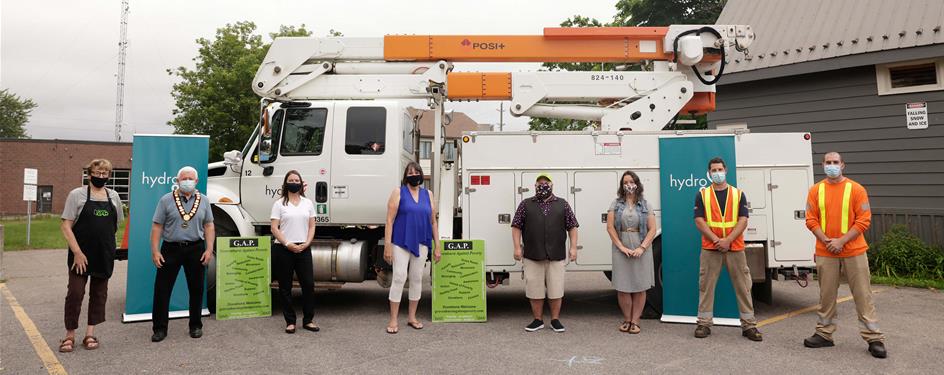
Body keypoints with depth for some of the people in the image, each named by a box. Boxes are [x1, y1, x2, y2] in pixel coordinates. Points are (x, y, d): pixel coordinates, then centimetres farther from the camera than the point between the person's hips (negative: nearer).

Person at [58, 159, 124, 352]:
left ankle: (90, 334, 18)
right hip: (81, 254, -4)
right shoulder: (77, 194, -4)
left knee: (99, 293, 8)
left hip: (105, 255, 4)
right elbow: (66, 226, -8)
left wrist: (108, 245, 11)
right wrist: (77, 252, -15)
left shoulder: (113, 196, 7)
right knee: (75, 293, -3)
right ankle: (70, 335, 11)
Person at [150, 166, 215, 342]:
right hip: (171, 249, -1)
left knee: (196, 289, 9)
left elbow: (209, 226, 6)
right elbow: (157, 227, 0)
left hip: (195, 249, 1)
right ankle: (160, 328, 10)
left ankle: (196, 326, 21)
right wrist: (155, 250, -8)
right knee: (162, 288, -1)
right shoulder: (166, 200, 1)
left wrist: (209, 249, -3)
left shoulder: (203, 200, 7)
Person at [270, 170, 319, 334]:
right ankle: (290, 322, 13)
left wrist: (307, 243, -6)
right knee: (285, 286, 4)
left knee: (309, 284, -2)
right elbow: (274, 228, -4)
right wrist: (287, 244, -14)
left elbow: (311, 226, 10)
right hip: (283, 249, -2)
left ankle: (308, 320, 10)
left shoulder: (308, 203, 11)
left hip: (303, 249, 3)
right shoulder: (279, 203, 1)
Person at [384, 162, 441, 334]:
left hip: (421, 244, 4)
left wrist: (437, 246, 8)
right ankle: (393, 320, 2)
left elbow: (433, 222, 12)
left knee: (417, 279, 10)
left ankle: (412, 317, 22)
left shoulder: (428, 194, 10)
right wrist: (387, 245, -13)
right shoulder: (398, 192, -1)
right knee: (399, 278, -6)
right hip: (401, 243, -4)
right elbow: (390, 220, -6)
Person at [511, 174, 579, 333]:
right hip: (532, 256, 0)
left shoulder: (562, 204, 10)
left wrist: (573, 247, -1)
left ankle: (555, 320, 18)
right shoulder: (525, 204, 7)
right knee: (534, 289, 5)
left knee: (556, 289, 4)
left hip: (556, 256, 0)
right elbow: (516, 227, 4)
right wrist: (517, 247, -4)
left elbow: (572, 227, 8)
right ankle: (538, 320, 17)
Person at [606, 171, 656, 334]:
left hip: (641, 250, 0)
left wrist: (642, 248, -11)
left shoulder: (645, 205, 7)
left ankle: (635, 321, 10)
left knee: (640, 287, 1)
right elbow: (610, 227, -1)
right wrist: (622, 247, -10)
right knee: (622, 287, 0)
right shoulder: (616, 204, 6)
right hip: (621, 250, 0)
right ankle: (626, 320, 13)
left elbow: (652, 229, 1)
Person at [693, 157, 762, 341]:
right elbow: (699, 221, -3)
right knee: (706, 286, 2)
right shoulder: (702, 195, 5)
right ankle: (704, 324, 11)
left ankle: (749, 325, 13)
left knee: (743, 286, 4)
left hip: (735, 248, 1)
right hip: (710, 249, -1)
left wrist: (728, 240, -14)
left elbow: (743, 220, -1)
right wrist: (716, 240, -15)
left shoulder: (738, 194, 7)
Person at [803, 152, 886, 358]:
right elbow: (811, 220, 2)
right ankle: (824, 334, 21)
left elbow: (864, 220, -6)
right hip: (825, 253, 2)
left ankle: (874, 338, 9)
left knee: (863, 295, 2)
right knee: (826, 295, 10)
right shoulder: (816, 190, 4)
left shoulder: (856, 189, -2)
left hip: (854, 251, -2)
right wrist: (827, 241, -12)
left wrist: (842, 241, -14)